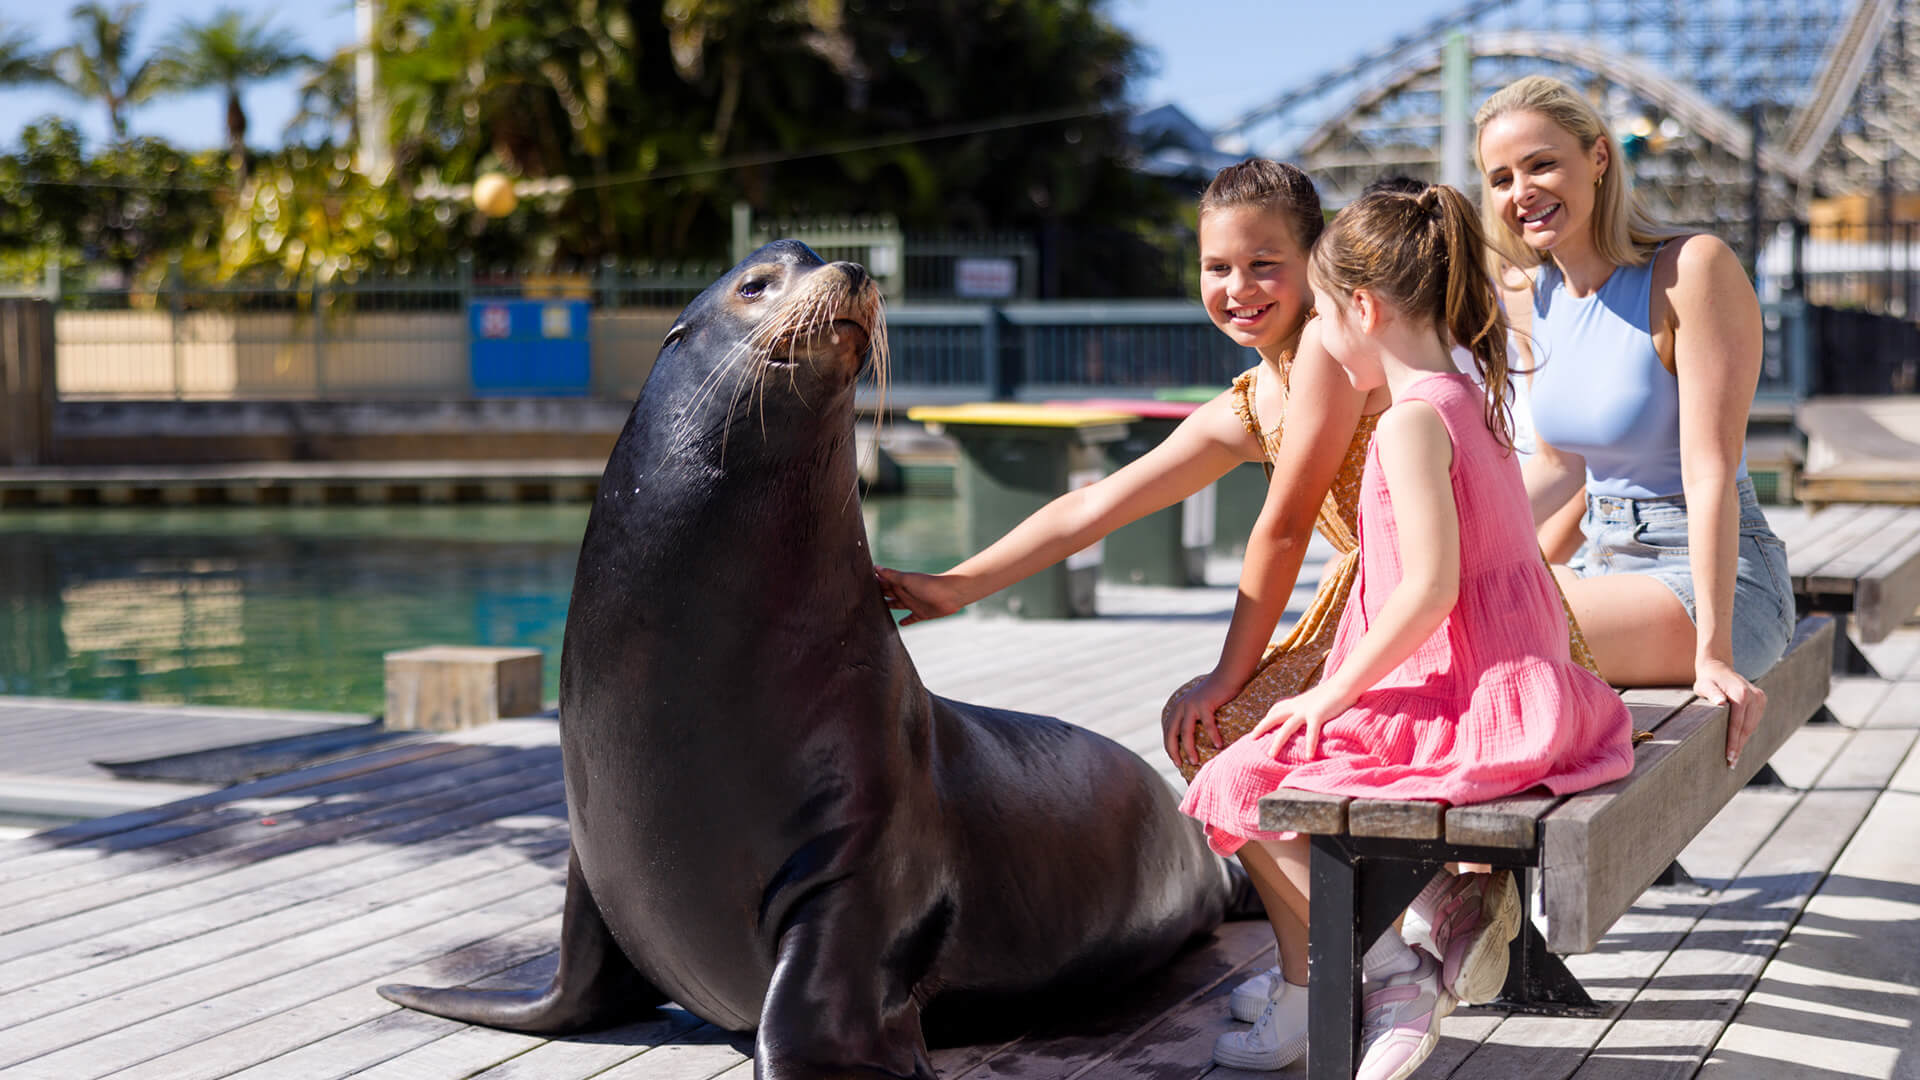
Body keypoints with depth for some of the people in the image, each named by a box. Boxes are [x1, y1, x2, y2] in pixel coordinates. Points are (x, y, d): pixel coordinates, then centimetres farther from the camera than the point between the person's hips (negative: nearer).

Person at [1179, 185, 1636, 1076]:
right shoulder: (1472, 403, 13)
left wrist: (1331, 695, -14)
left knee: (1240, 785, -1)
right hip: (1525, 692, 10)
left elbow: (1431, 588, -23)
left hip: (1460, 700, -10)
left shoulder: (1412, 420, -16)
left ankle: (1394, 974, 3)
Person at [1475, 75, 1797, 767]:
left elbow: (1710, 471, -21)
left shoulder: (1693, 269, -17)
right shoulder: (1529, 293, 5)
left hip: (1717, 582, -7)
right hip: (1604, 564, 7)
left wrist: (1713, 655, -24)